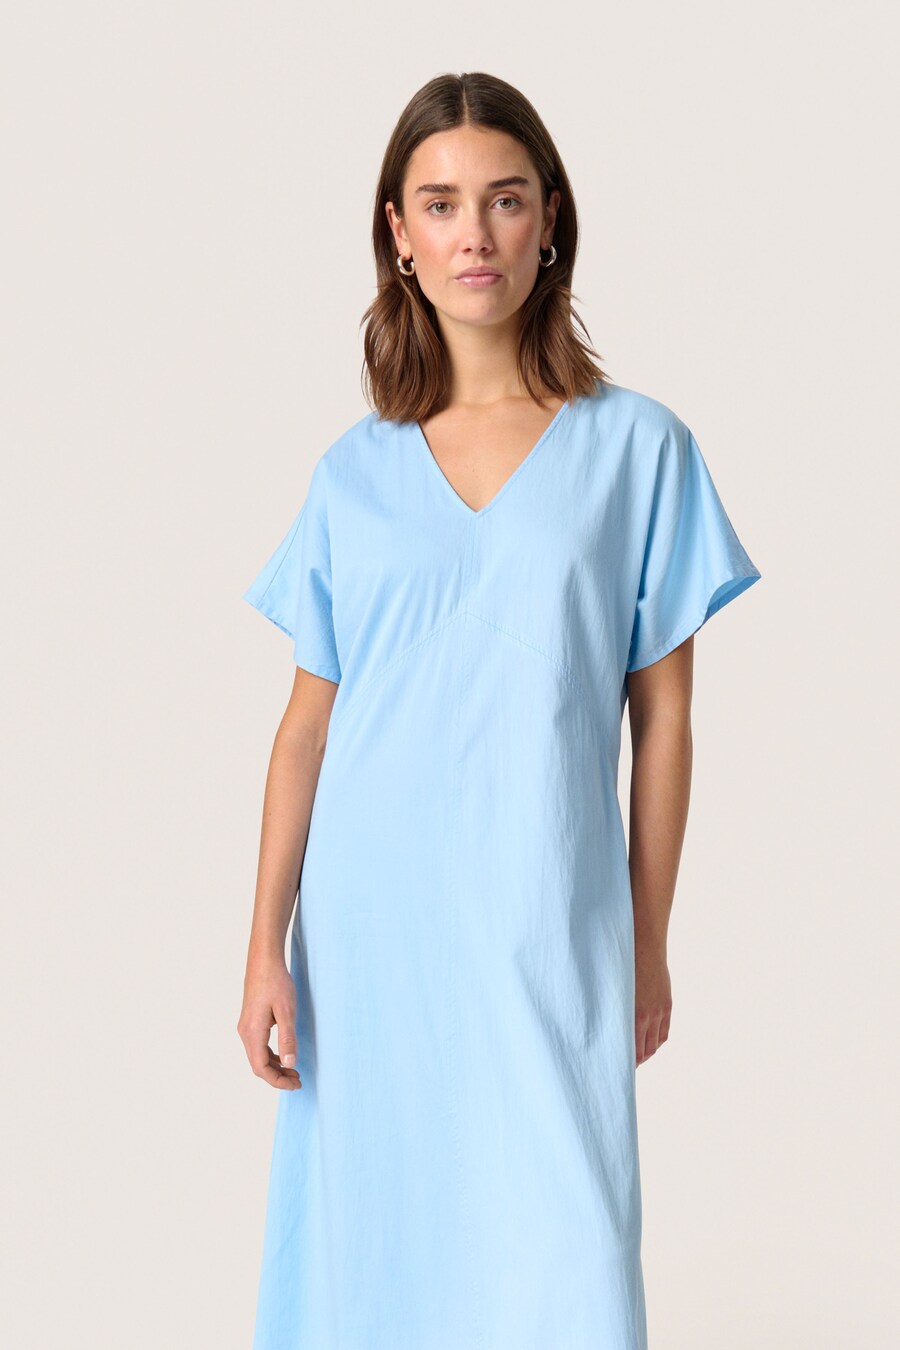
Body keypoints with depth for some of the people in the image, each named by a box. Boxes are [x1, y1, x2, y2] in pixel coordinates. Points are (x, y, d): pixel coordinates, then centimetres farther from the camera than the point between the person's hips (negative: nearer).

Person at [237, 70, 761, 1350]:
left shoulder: (636, 447, 0)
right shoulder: (356, 472, 6)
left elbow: (662, 718, 2)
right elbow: (309, 720, 6)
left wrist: (649, 947, 2)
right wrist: (266, 946, 1)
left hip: (549, 930, -2)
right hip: (368, 921, 2)